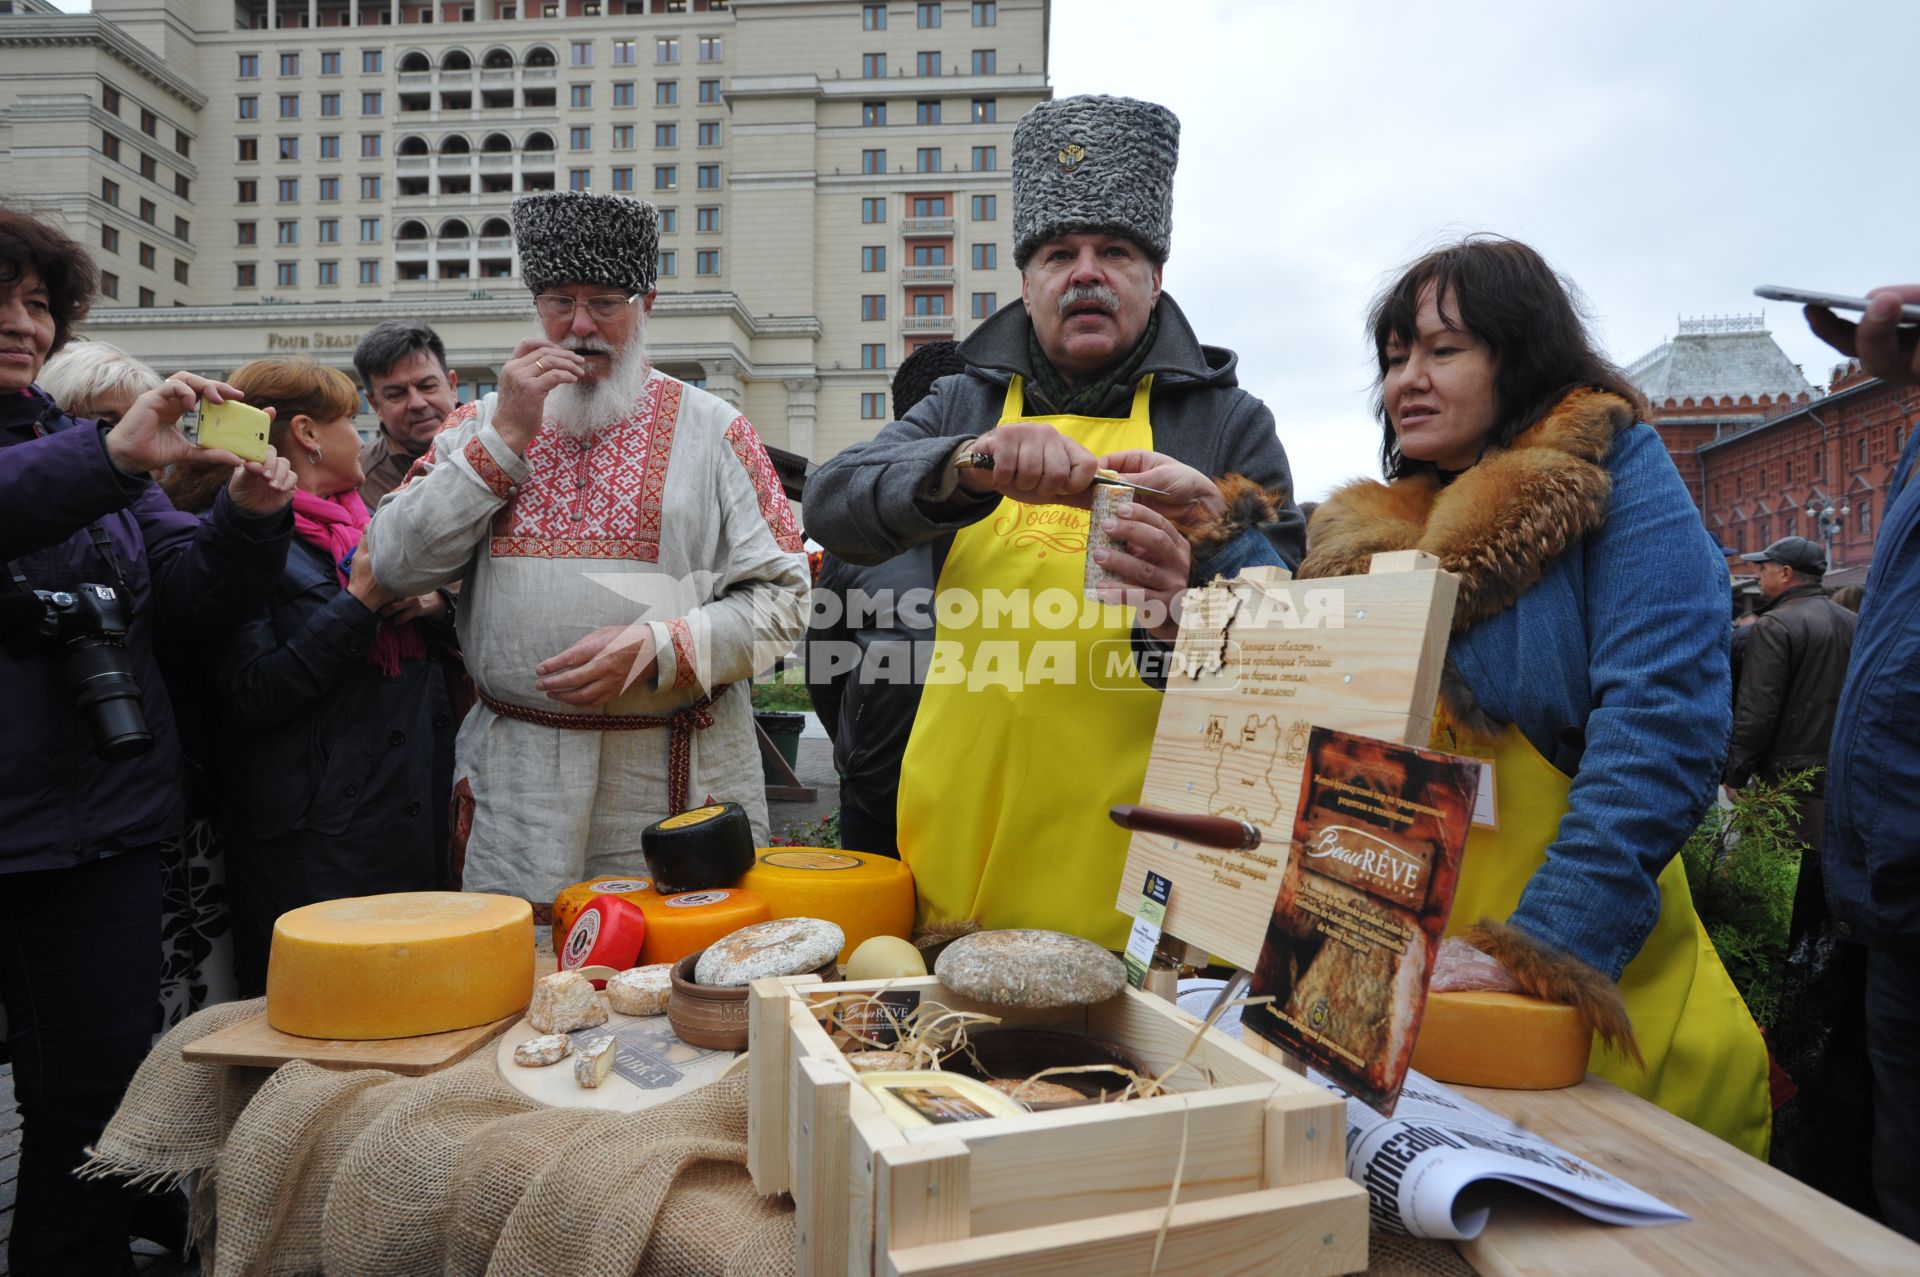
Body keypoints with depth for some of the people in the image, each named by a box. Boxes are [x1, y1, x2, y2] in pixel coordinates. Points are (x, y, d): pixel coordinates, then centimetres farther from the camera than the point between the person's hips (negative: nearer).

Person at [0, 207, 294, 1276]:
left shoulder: (93, 446, 13)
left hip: (102, 827, 4)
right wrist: (110, 458, -36)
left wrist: (250, 519, -12)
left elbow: (193, 597, 4)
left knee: (97, 1098, 10)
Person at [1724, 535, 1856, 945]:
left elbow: (1755, 712, -18)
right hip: (1844, 779, 8)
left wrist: (1736, 774, -10)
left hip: (1791, 777, -8)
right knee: (1822, 879, 14)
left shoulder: (1774, 627, -13)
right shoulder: (1854, 623, 12)